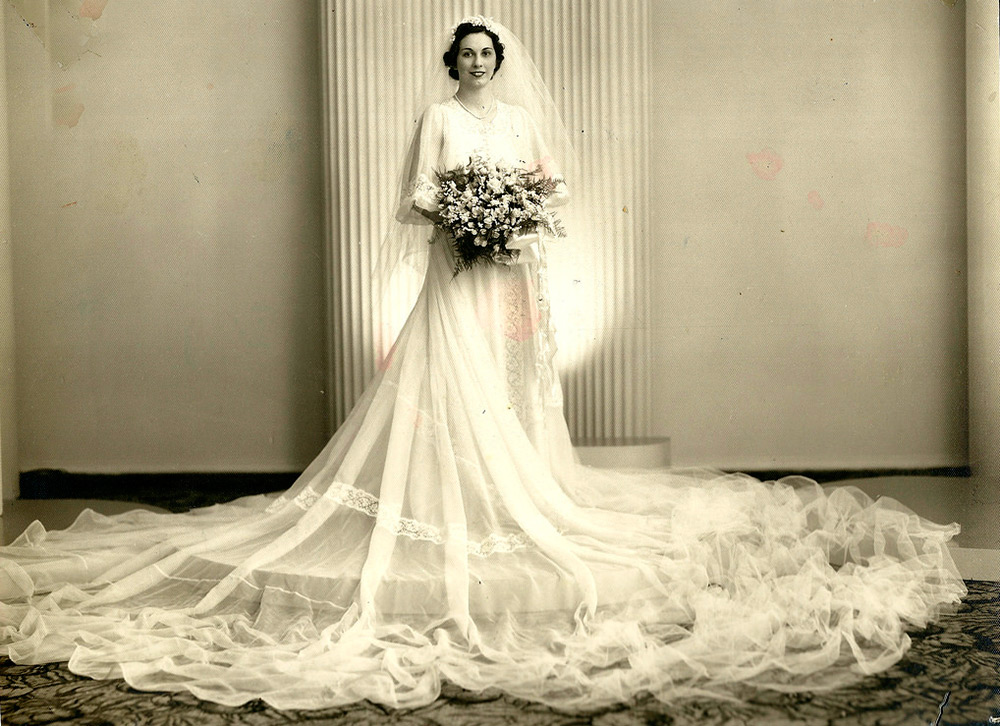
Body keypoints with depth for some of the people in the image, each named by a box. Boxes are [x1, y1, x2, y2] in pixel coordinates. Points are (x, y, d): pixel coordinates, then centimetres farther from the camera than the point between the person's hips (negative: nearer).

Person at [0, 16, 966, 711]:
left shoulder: (523, 115, 15)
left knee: (516, 394, 4)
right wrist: (447, 210, -17)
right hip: (458, 270, -4)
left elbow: (557, 181, 16)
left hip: (515, 270, 4)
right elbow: (415, 195, 1)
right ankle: (466, 517, -8)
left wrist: (545, 196, -5)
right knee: (458, 395, -10)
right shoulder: (439, 116, 5)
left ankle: (517, 504, 11)